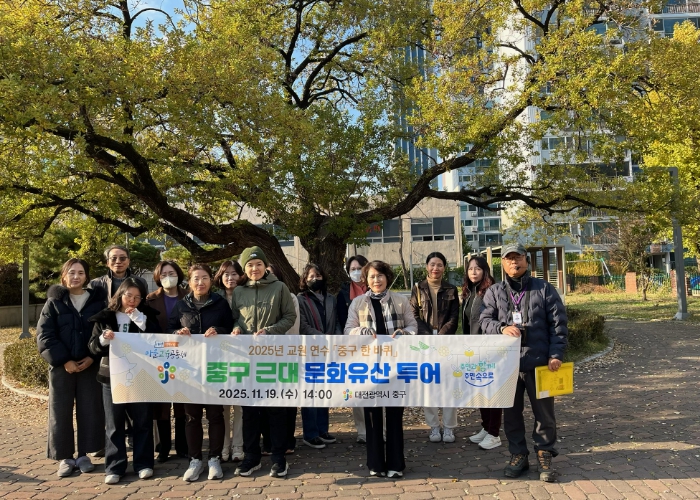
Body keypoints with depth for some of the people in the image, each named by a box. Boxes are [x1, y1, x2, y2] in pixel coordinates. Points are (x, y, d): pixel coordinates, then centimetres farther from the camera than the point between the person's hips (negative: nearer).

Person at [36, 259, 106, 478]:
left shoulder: (97, 301, 3)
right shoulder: (54, 302, 1)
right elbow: (44, 336, -5)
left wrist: (92, 357, -11)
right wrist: (64, 360, -13)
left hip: (90, 366, 1)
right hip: (62, 366, -1)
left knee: (89, 411, 5)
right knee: (61, 412, 4)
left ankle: (84, 454, 18)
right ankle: (64, 457, 15)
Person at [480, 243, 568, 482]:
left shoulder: (544, 288, 3)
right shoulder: (494, 292, 8)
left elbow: (558, 323, 1)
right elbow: (485, 320, 2)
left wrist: (556, 354, -6)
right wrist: (502, 328, -18)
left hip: (539, 361, -2)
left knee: (544, 411, 6)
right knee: (511, 412, 10)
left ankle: (544, 456, 20)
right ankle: (518, 455, 24)